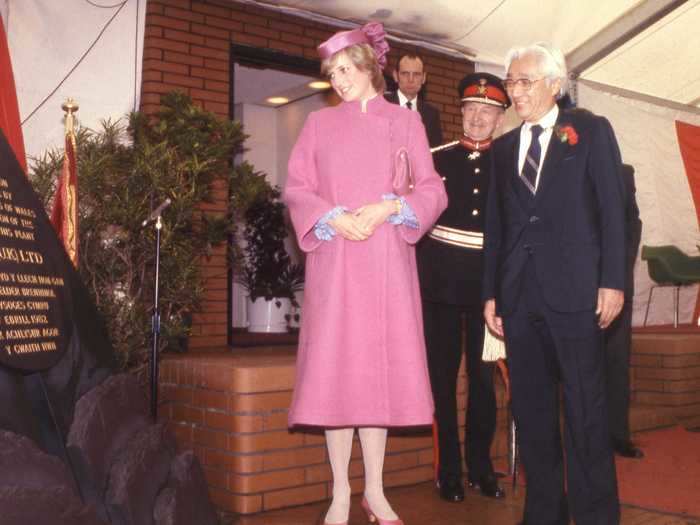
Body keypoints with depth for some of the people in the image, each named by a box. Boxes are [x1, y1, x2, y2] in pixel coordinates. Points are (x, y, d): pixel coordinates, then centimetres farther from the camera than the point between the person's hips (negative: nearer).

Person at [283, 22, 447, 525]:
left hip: (387, 260, 0)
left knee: (382, 365, 1)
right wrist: (331, 217, -13)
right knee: (334, 367, -3)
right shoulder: (319, 123, 13)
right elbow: (297, 189, 5)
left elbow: (433, 191, 3)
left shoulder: (406, 121, 11)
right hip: (333, 260, 1)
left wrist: (387, 208, -14)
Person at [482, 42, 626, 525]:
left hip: (574, 290, -4)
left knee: (585, 410, -1)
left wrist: (612, 281, -10)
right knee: (531, 409, 8)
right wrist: (491, 293, 10)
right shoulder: (504, 147, 17)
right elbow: (495, 225, 14)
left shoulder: (591, 131, 5)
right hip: (519, 295, 5)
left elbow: (613, 209, -2)